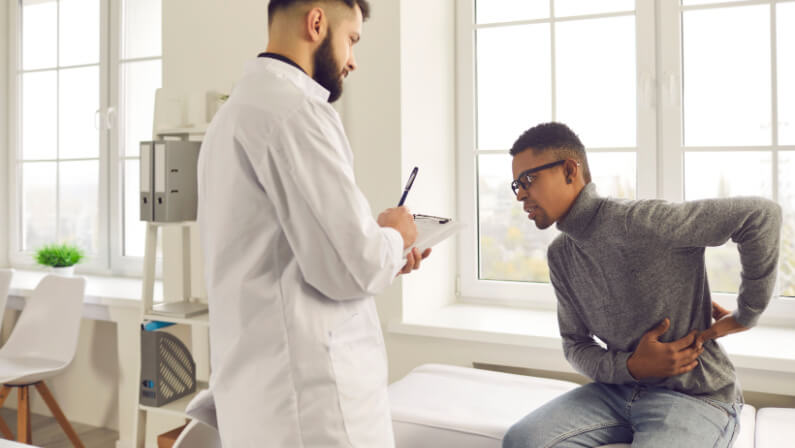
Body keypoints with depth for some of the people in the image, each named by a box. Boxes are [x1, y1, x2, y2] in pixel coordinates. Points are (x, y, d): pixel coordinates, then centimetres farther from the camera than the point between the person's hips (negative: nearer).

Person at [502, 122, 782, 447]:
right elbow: (575, 344, 9)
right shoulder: (559, 256, 4)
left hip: (696, 398, -6)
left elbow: (761, 214, -22)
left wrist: (746, 316, -13)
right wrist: (629, 367, -11)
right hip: (620, 389, 6)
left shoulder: (637, 222, -21)